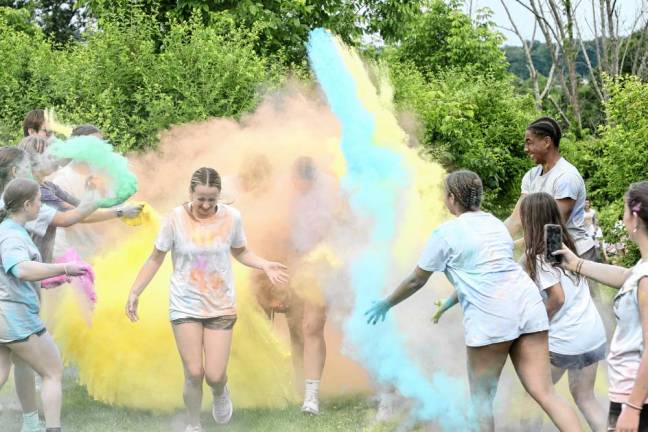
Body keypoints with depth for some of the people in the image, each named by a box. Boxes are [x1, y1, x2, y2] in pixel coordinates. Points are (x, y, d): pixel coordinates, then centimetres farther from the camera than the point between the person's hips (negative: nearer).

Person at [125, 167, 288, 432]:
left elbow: (240, 253, 9)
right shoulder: (176, 219, -13)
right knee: (194, 373, -3)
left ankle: (220, 394, 35)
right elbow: (155, 259, -2)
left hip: (221, 307, 1)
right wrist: (134, 293, -4)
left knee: (215, 375, -4)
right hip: (185, 307, -1)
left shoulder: (231, 217, -8)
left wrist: (264, 265, -8)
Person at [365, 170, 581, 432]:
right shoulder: (495, 224, 23)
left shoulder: (446, 232, 3)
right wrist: (451, 301, 47)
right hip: (528, 304, 6)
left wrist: (386, 304, 27)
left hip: (490, 315, -6)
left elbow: (416, 280, 11)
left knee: (481, 398, 9)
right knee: (545, 392, 1)